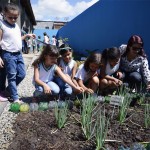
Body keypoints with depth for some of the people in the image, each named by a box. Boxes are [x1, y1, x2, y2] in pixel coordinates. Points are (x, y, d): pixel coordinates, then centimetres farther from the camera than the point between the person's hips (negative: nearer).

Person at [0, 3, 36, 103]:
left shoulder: (17, 26, 13)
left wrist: (26, 36, 15)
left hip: (18, 54, 7)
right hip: (8, 54, -7)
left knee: (22, 74, 9)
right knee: (12, 76, -1)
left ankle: (9, 89, 28)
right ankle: (15, 98, 6)